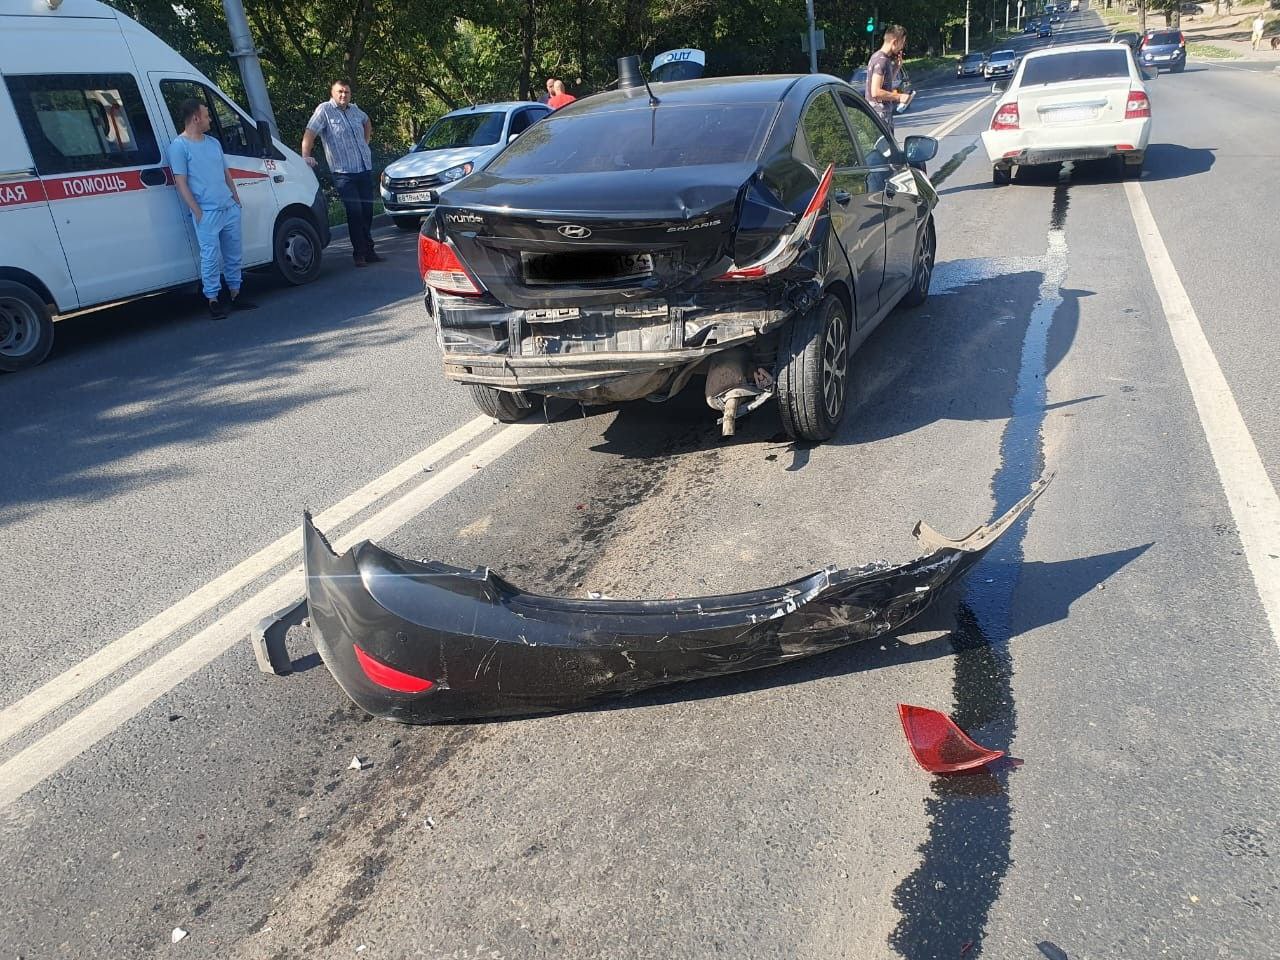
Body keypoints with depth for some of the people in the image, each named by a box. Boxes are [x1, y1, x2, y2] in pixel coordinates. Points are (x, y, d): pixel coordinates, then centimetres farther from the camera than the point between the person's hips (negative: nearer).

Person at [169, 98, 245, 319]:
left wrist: (236, 197, 13)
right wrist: (197, 212, -15)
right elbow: (181, 183, -10)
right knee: (211, 257, -6)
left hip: (230, 208, 7)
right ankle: (213, 300, 1)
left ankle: (235, 295, 21)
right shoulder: (179, 146, -6)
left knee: (233, 254, 11)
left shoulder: (213, 142, 16)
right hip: (207, 213, -7)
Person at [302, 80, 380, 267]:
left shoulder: (355, 110, 13)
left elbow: (367, 121, 37)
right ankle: (360, 254, -2)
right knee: (355, 212, -9)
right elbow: (310, 133, -14)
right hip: (344, 173, -6)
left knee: (367, 211, 9)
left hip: (366, 169, 6)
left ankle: (369, 250, 19)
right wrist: (306, 156, -28)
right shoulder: (325, 110, -4)